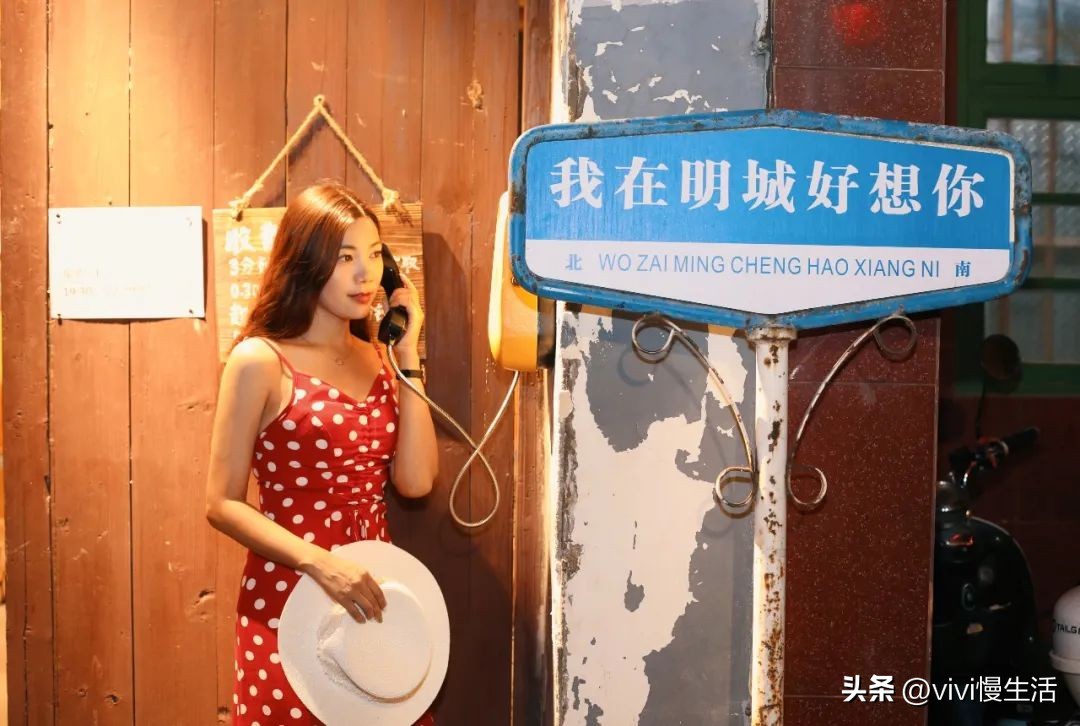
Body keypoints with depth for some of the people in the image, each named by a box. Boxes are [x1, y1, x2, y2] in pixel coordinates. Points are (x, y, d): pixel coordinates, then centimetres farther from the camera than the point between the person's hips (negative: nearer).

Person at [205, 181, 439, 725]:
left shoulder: (375, 358, 6)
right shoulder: (260, 361, -9)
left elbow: (415, 481, -4)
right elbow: (223, 503, -9)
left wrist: (408, 357, -5)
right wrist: (319, 562, -21)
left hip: (373, 593, 5)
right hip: (290, 597, -5)